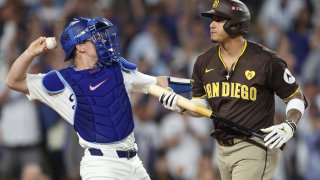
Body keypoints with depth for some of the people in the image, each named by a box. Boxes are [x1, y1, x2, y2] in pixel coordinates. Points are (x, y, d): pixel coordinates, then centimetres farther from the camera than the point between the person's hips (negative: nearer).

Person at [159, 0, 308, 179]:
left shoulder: (266, 60, -11)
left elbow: (297, 97, -2)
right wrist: (181, 105, -4)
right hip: (223, 149, 6)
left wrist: (289, 126, -19)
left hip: (254, 149, -6)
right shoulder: (204, 62, 5)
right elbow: (201, 105, 17)